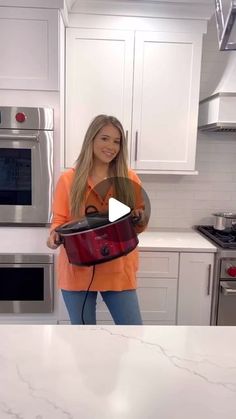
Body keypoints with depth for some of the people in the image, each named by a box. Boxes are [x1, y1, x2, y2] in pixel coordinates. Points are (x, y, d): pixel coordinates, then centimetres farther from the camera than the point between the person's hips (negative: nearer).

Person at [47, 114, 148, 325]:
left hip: (118, 270, 1)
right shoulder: (69, 179, -1)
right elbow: (59, 220, 4)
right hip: (78, 270, 0)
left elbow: (139, 227, 8)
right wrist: (55, 234, -17)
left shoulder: (129, 179, 2)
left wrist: (141, 219, -15)